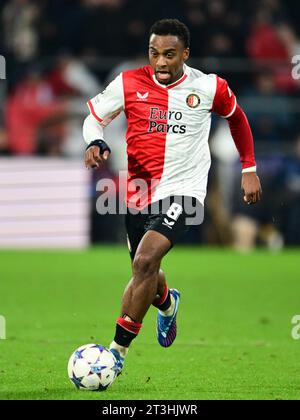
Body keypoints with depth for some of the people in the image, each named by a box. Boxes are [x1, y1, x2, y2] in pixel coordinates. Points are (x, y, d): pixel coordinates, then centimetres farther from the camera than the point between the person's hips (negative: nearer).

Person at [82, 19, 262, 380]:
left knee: (145, 261, -25)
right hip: (139, 192, 4)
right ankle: (168, 303, 57)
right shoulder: (128, 84, -4)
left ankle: (118, 351, -18)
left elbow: (236, 117, 15)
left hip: (183, 191, -4)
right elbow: (94, 116, 8)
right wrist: (95, 143, -15)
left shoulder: (208, 88, -5)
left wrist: (249, 169, 18)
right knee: (145, 272, 18)